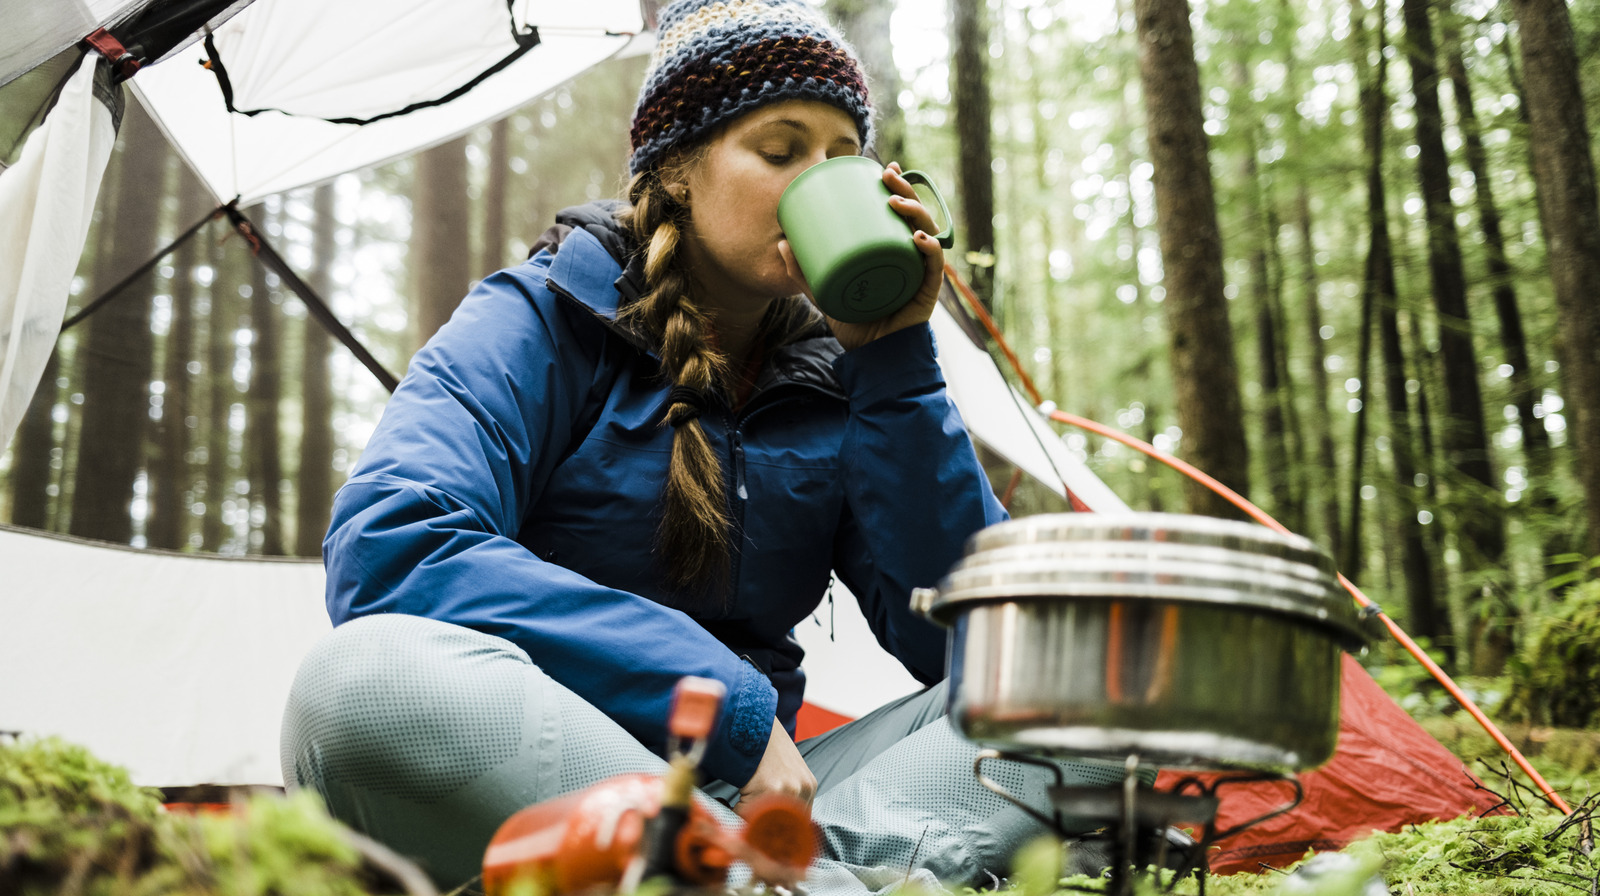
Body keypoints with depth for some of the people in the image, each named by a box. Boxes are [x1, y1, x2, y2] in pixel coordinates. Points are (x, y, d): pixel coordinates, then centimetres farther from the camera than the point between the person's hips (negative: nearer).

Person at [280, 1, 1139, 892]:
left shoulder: (838, 380, 8)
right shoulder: (543, 322, -3)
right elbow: (386, 547, -22)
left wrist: (898, 361, -8)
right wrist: (735, 713, -22)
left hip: (745, 797, 4)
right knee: (371, 679, -36)